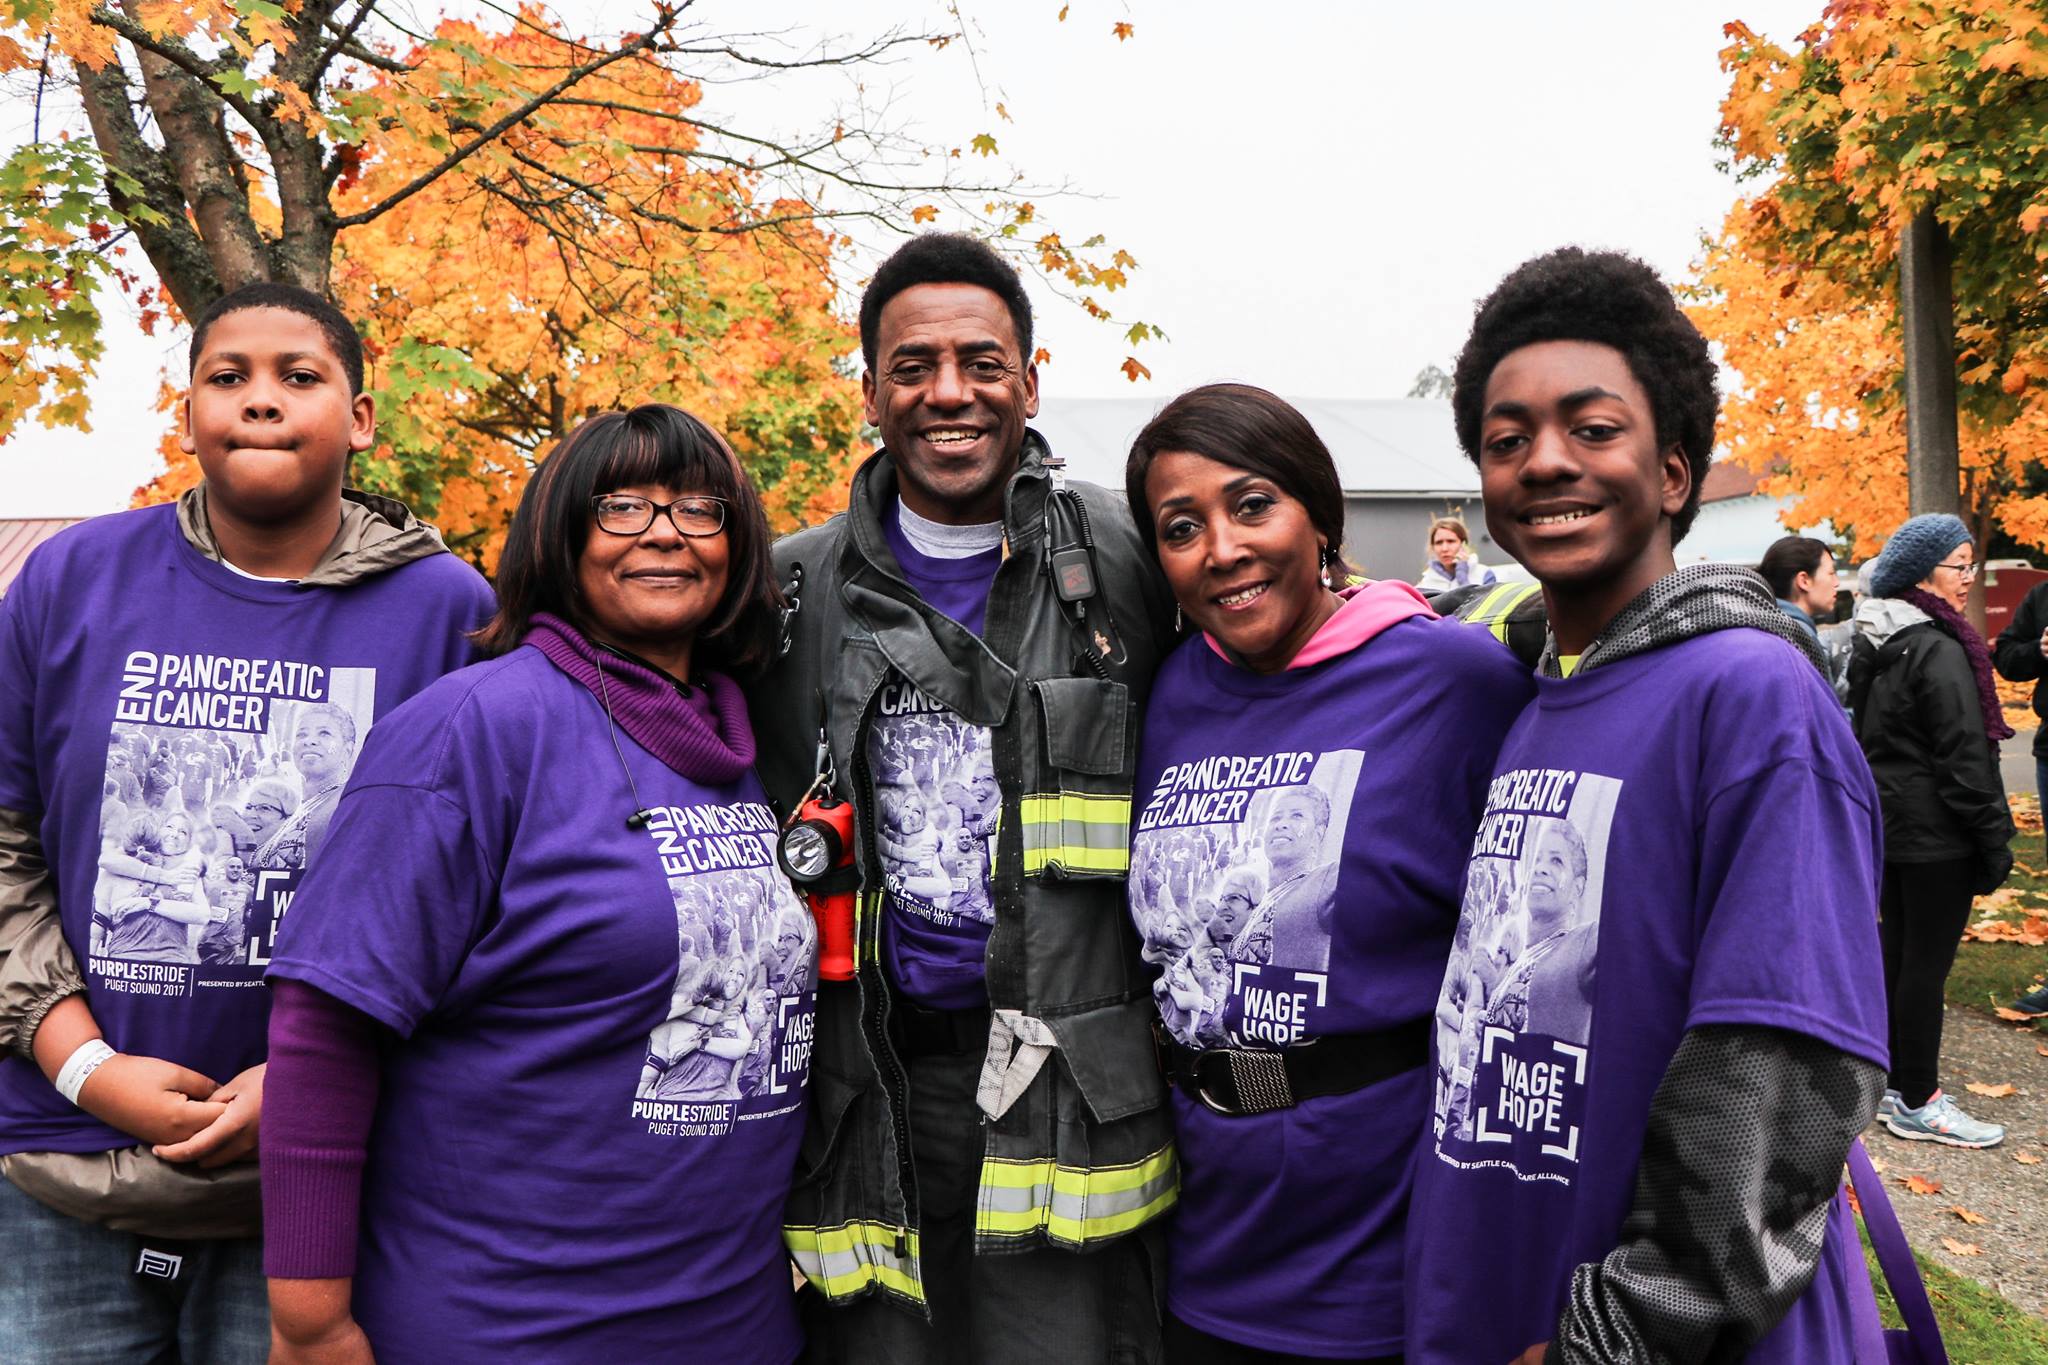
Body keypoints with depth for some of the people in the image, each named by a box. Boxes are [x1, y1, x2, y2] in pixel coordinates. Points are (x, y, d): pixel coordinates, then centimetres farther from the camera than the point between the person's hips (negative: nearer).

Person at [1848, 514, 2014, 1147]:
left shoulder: (1875, 647, 11)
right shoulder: (1941, 650, -17)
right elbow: (1964, 758, -18)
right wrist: (1994, 839, -12)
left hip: (1888, 822, 9)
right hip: (1935, 831, -9)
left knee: (1897, 951, 15)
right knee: (1928, 963, -2)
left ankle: (1891, 1081, 24)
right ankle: (1918, 1102, 6)